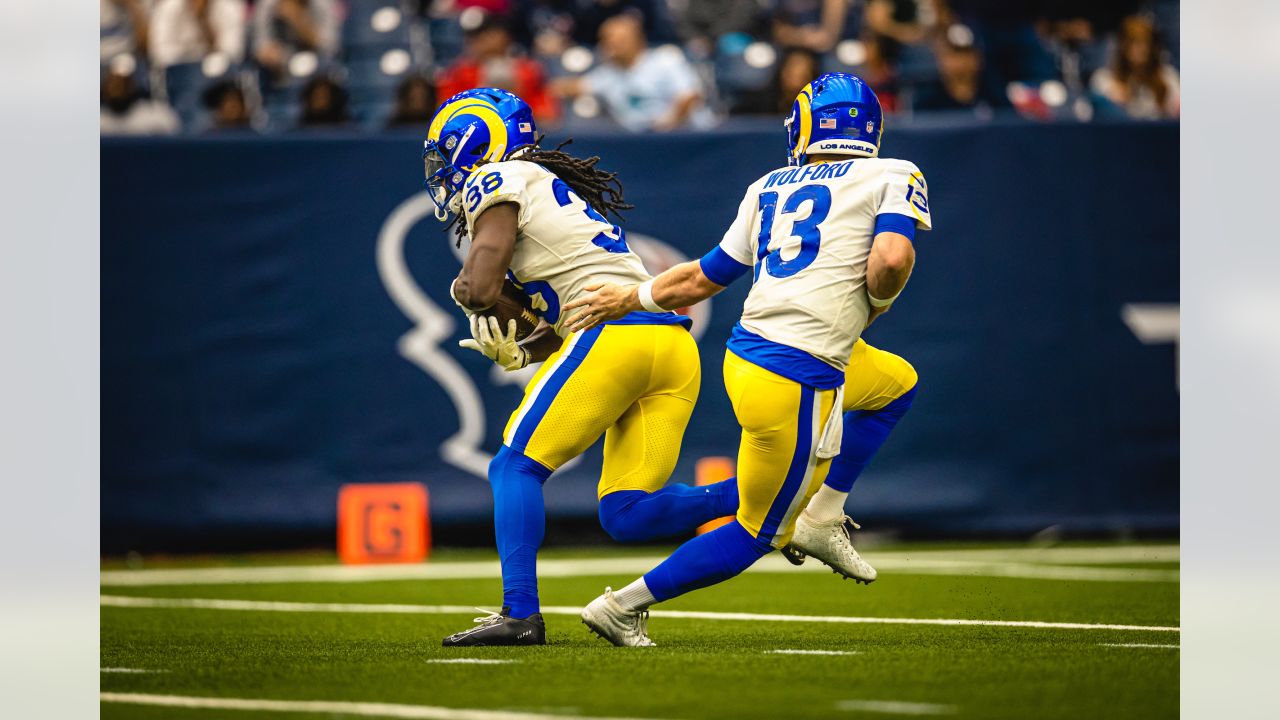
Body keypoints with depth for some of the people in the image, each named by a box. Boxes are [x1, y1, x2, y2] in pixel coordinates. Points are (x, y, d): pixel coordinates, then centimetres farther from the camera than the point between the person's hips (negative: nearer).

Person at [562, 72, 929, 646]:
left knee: (897, 384, 30)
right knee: (757, 534, 10)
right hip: (798, 382, -7)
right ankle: (625, 606, 8)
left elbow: (704, 277, 18)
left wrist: (628, 298, 32)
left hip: (747, 356, 7)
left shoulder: (769, 188, 13)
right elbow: (892, 259, -19)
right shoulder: (894, 178, -1)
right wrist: (876, 303, 2)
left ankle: (821, 519, 24)